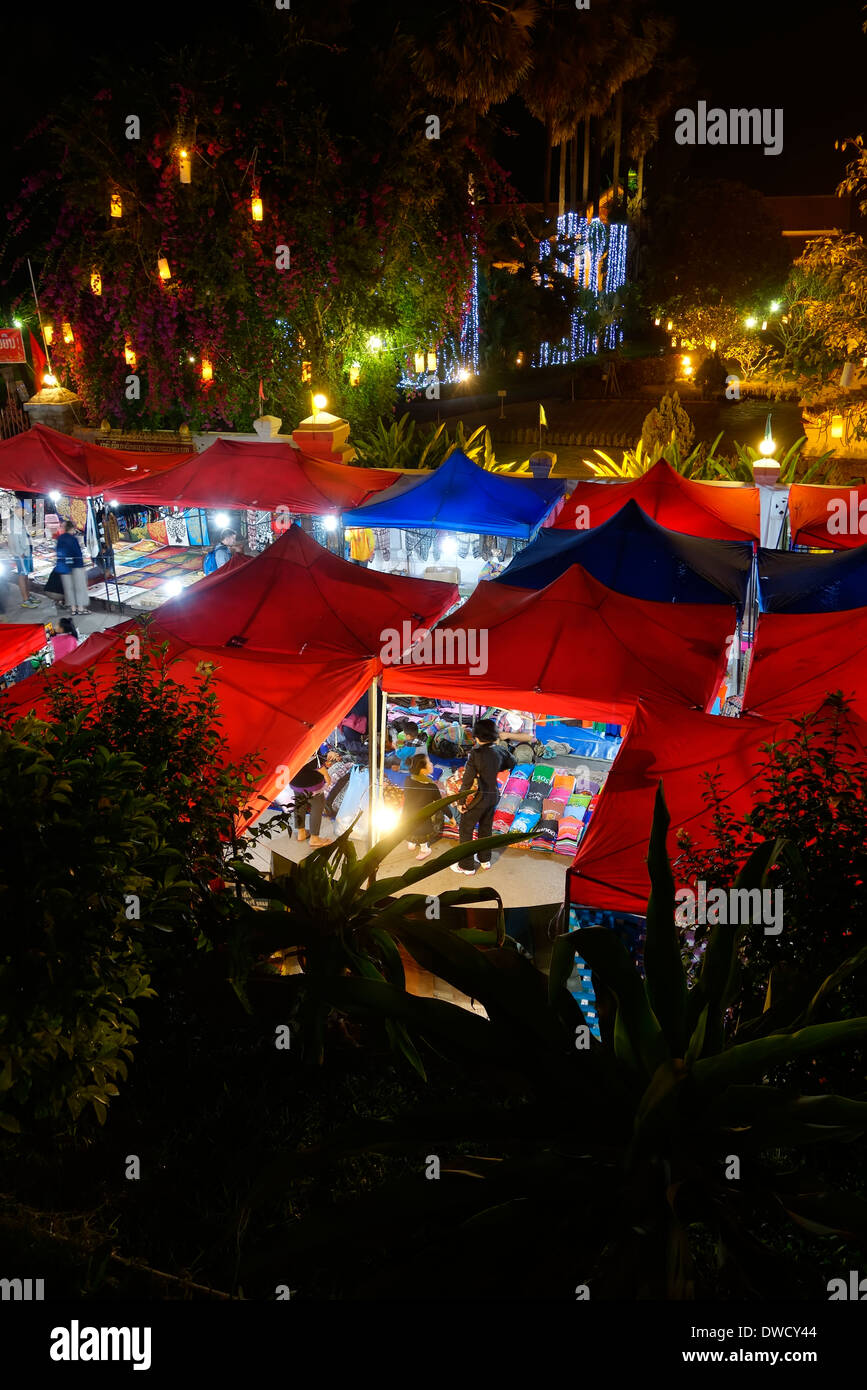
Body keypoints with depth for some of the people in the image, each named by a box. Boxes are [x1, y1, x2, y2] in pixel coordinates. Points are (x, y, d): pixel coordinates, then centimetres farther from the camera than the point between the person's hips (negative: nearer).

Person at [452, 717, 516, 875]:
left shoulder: (476, 754, -26)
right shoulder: (499, 750, -8)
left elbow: (467, 780, -21)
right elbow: (511, 763, 14)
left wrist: (461, 801, -11)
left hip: (477, 798, -6)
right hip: (493, 795, 6)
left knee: (465, 830, 10)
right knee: (486, 828, 24)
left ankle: (467, 866, 19)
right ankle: (484, 859, 39)